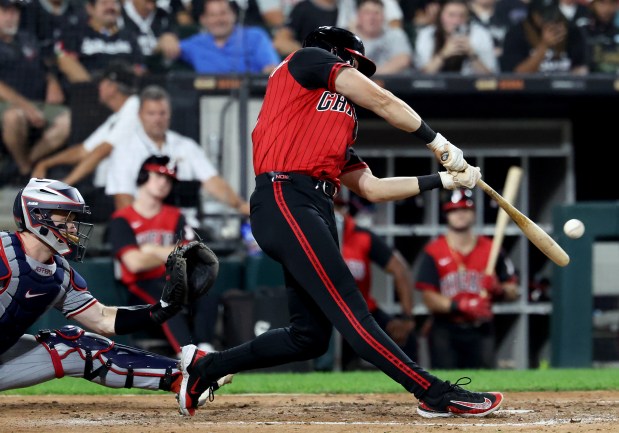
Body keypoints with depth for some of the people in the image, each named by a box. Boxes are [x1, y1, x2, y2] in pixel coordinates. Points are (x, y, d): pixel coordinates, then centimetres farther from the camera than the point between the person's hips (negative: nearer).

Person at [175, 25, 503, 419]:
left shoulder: (337, 131, 31)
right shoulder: (309, 60, 11)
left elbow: (372, 188, 27)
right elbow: (382, 101, 3)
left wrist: (443, 180, 26)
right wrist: (437, 142, 11)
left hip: (317, 212, 9)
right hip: (285, 201, -9)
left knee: (311, 337, 6)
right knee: (352, 311, -15)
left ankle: (205, 366, 20)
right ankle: (437, 395, -25)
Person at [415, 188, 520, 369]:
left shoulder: (490, 249, 9)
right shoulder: (433, 252, 2)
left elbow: (513, 292, 10)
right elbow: (429, 298, -5)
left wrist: (498, 291, -13)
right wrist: (458, 305, -20)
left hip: (480, 333, 2)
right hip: (445, 333, -2)